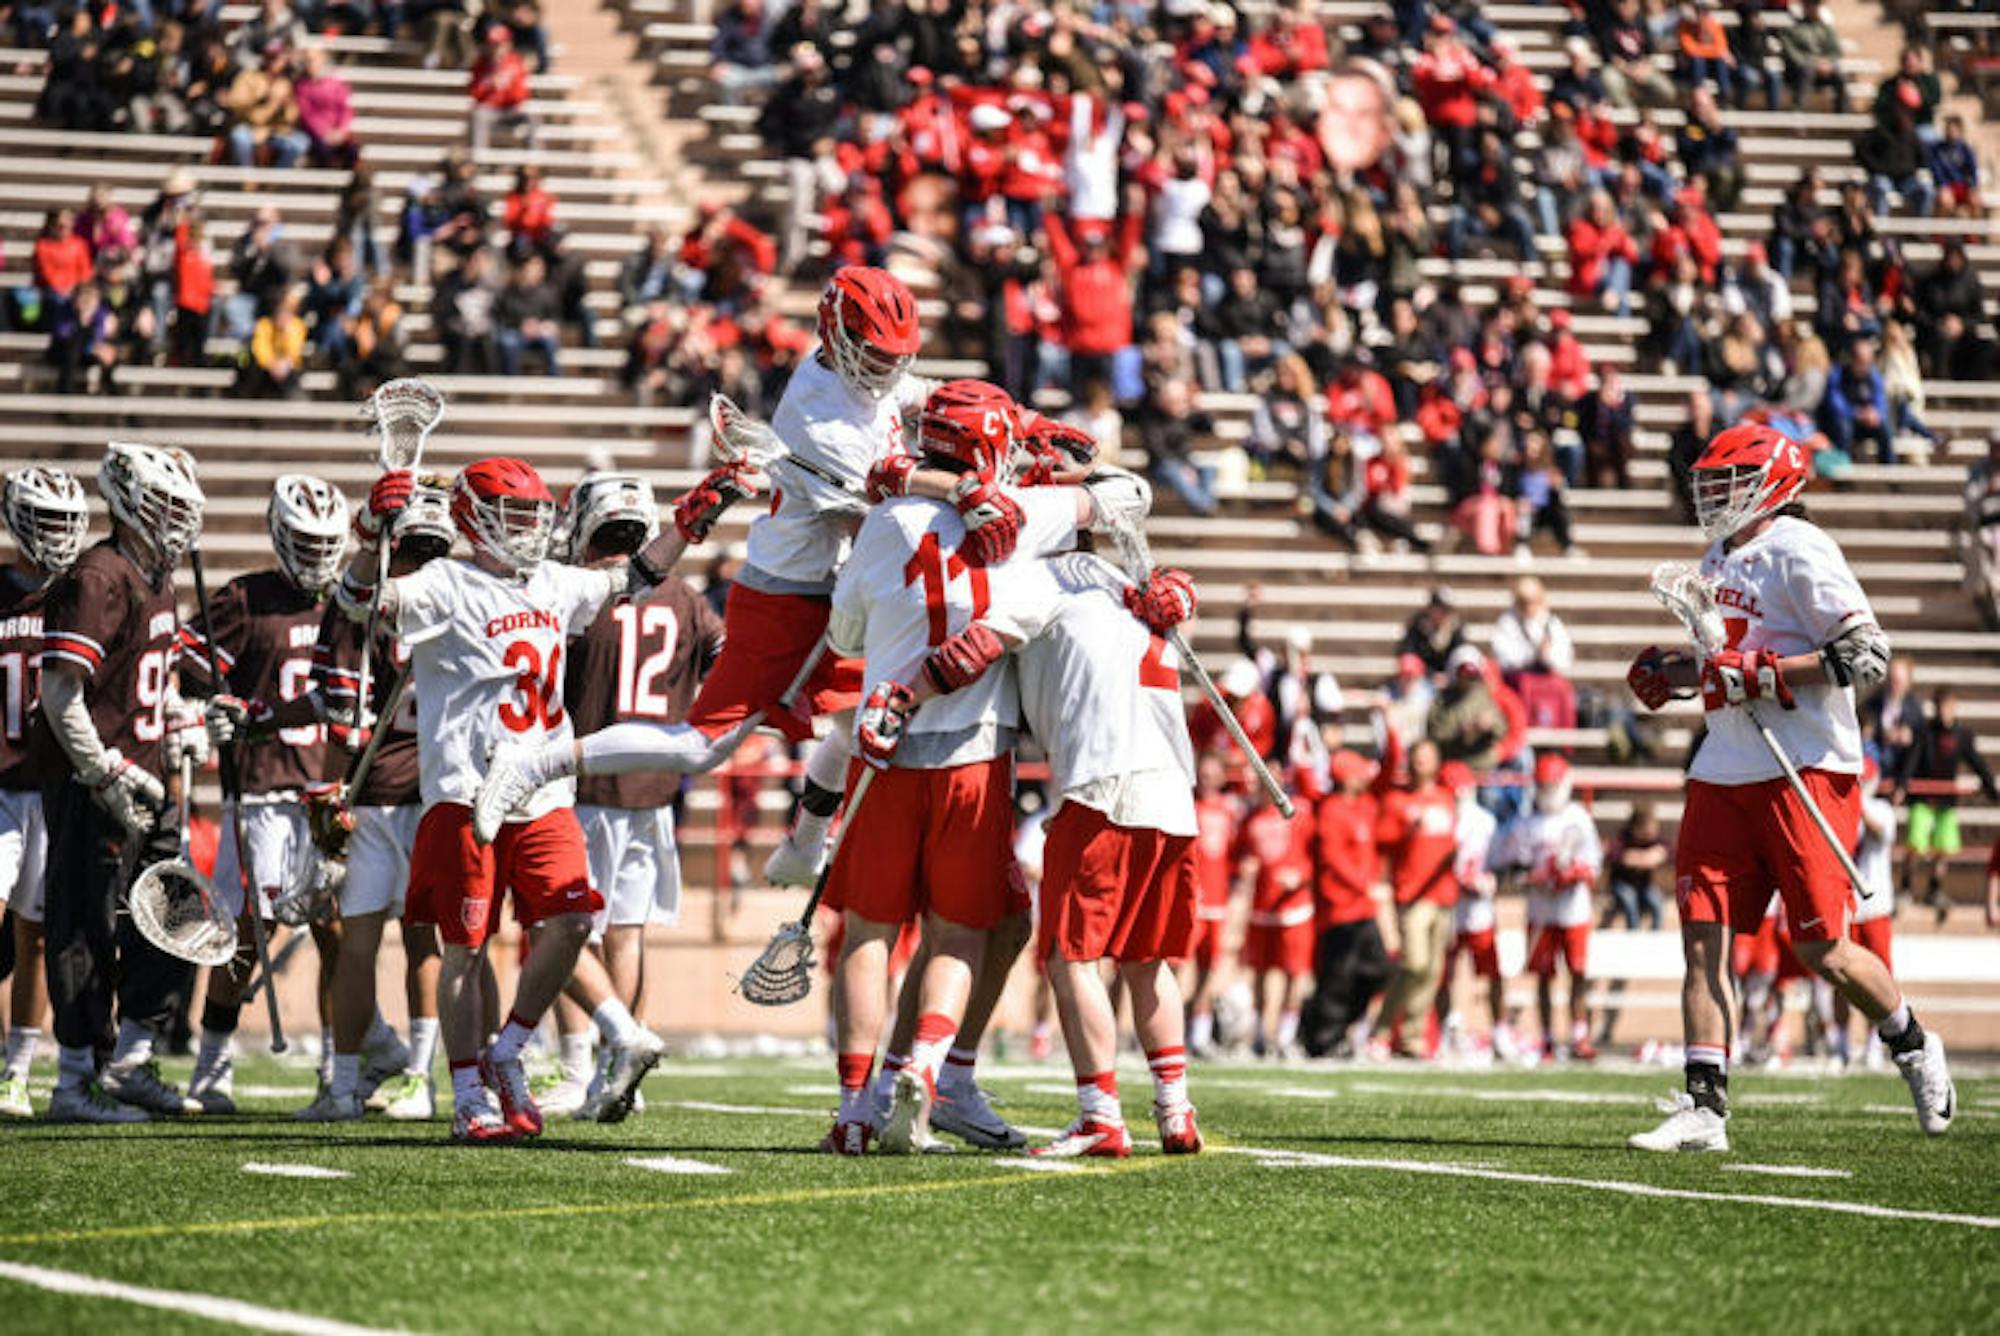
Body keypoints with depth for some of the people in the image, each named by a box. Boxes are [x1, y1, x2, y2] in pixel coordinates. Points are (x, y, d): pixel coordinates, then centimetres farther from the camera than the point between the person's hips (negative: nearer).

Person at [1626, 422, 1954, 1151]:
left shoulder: (1798, 551, -12)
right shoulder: (1720, 559, 16)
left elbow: (1869, 656, -18)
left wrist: (1760, 673, -22)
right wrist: (1672, 673, 11)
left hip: (1806, 770, -8)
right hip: (1725, 773, 8)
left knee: (1821, 949, -3)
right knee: (1702, 936, -3)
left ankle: (1914, 1047, 23)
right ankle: (1704, 1107, -3)